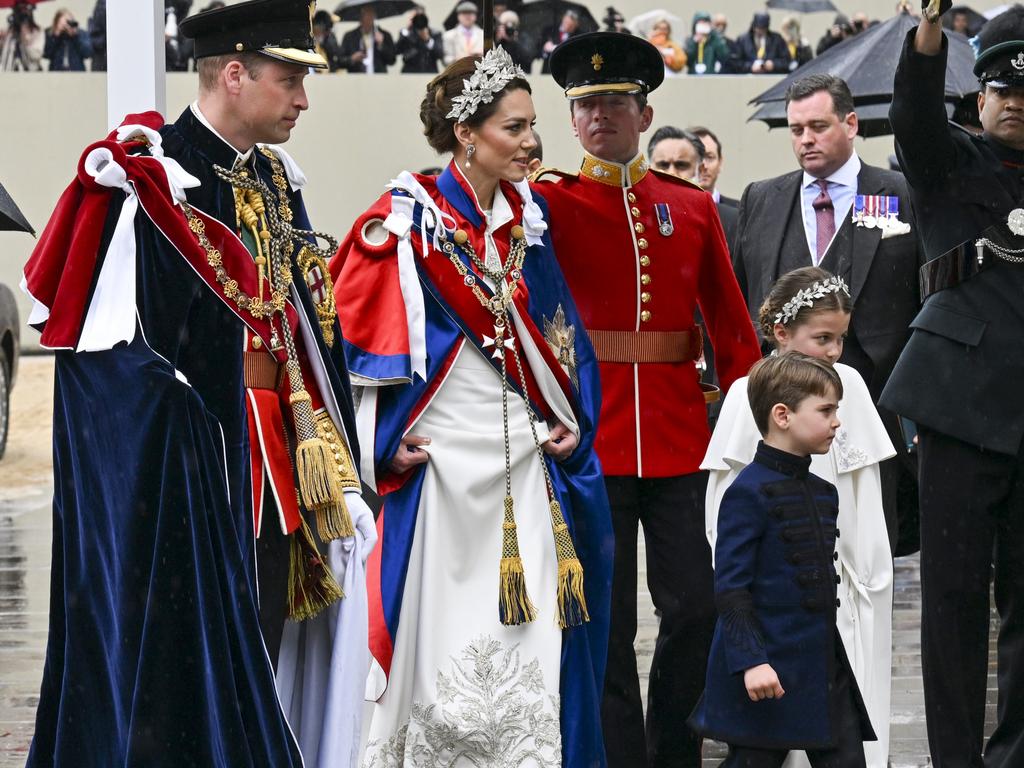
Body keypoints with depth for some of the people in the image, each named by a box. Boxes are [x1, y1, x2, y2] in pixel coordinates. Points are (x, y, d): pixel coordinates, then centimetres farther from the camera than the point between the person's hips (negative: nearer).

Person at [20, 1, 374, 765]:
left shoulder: (277, 182, 13)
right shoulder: (154, 178, -13)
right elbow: (109, 347, -17)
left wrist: (333, 463, 16)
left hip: (275, 458, 8)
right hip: (180, 458, -8)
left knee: (255, 661, 11)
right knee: (183, 657, -4)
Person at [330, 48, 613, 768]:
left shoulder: (526, 216, 11)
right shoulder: (411, 218, -7)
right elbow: (362, 324, -6)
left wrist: (570, 420, 7)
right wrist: (389, 444, -9)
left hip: (528, 458, 5)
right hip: (443, 458, -5)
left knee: (535, 640, 2)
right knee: (443, 632, -1)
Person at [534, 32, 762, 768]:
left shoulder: (691, 206, 9)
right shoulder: (550, 202, 4)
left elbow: (731, 323, 9)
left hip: (680, 434, 2)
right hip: (590, 435, -2)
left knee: (698, 606, 2)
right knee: (604, 623, 1)